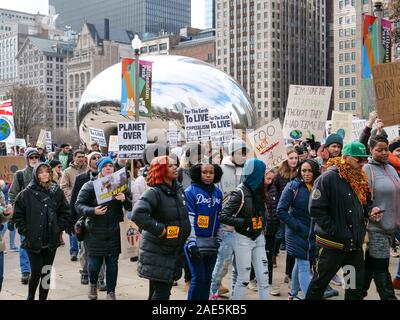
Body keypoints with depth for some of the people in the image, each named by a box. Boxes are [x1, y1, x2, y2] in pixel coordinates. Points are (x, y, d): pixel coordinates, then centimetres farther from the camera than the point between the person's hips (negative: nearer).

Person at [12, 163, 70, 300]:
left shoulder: (57, 191, 3)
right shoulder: (27, 193, -6)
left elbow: (65, 212, 10)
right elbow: (18, 215, -2)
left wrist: (59, 228, 1)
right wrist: (25, 231, -7)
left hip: (51, 241, 3)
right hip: (33, 241, -3)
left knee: (46, 273, 8)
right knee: (36, 272, -2)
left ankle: (43, 297, 20)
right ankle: (30, 296, 21)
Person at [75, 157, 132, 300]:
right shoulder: (90, 186, -3)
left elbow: (130, 206, 4)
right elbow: (78, 205, -5)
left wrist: (125, 199, -18)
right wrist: (93, 211, -21)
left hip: (114, 232, 2)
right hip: (95, 231, -1)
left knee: (112, 263, 7)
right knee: (95, 263, 5)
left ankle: (111, 292, 24)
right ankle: (93, 284, 36)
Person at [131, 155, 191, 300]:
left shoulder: (179, 189, 7)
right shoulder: (154, 192, -18)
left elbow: (184, 216, 24)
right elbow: (138, 214, -33)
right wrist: (159, 229, -26)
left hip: (174, 250, 8)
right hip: (157, 253, -7)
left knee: (165, 289, 16)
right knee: (161, 293, -4)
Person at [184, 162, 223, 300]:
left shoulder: (218, 193, 9)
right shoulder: (191, 191, -8)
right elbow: (188, 219, -13)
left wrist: (219, 239, 12)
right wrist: (192, 243, -16)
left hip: (212, 242, 5)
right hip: (195, 241, -5)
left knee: (208, 278, 9)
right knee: (199, 278, -5)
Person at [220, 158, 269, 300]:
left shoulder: (258, 190, 5)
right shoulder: (239, 193, -15)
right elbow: (224, 216, -16)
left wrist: (262, 224, 2)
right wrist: (244, 222, -20)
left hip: (258, 238, 6)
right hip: (243, 239, -6)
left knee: (263, 276, 6)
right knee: (244, 278, 2)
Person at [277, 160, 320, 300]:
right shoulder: (293, 186, -9)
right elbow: (281, 211, -11)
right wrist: (297, 226, -14)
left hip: (314, 235, 5)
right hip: (298, 234, -5)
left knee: (299, 264, 19)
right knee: (304, 267, -8)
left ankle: (293, 294, 36)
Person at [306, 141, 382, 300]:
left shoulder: (361, 180, 9)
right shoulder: (328, 178, -14)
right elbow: (316, 209, -18)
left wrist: (370, 210, -2)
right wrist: (336, 232, -20)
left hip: (356, 244, 7)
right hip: (333, 244, -7)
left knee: (357, 288, 13)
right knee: (319, 283, 8)